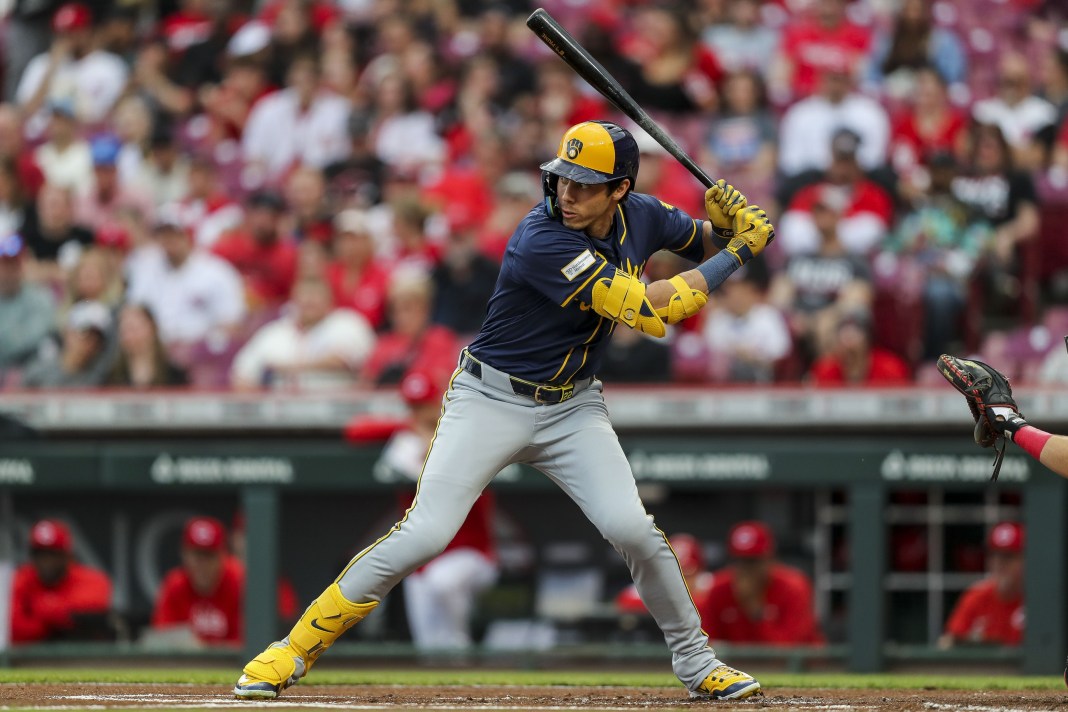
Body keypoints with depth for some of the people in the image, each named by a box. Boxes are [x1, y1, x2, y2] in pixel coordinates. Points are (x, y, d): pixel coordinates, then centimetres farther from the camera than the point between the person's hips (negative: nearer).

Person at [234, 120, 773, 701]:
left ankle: (696, 663, 4)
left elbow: (701, 243, 16)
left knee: (631, 528, -16)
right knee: (424, 535, -15)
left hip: (572, 409, 5)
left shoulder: (641, 217, -5)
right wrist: (736, 254, -20)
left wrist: (728, 223, -9)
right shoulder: (543, 242, -28)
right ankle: (293, 651, -4)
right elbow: (650, 311, -29)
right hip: (491, 403, -5)